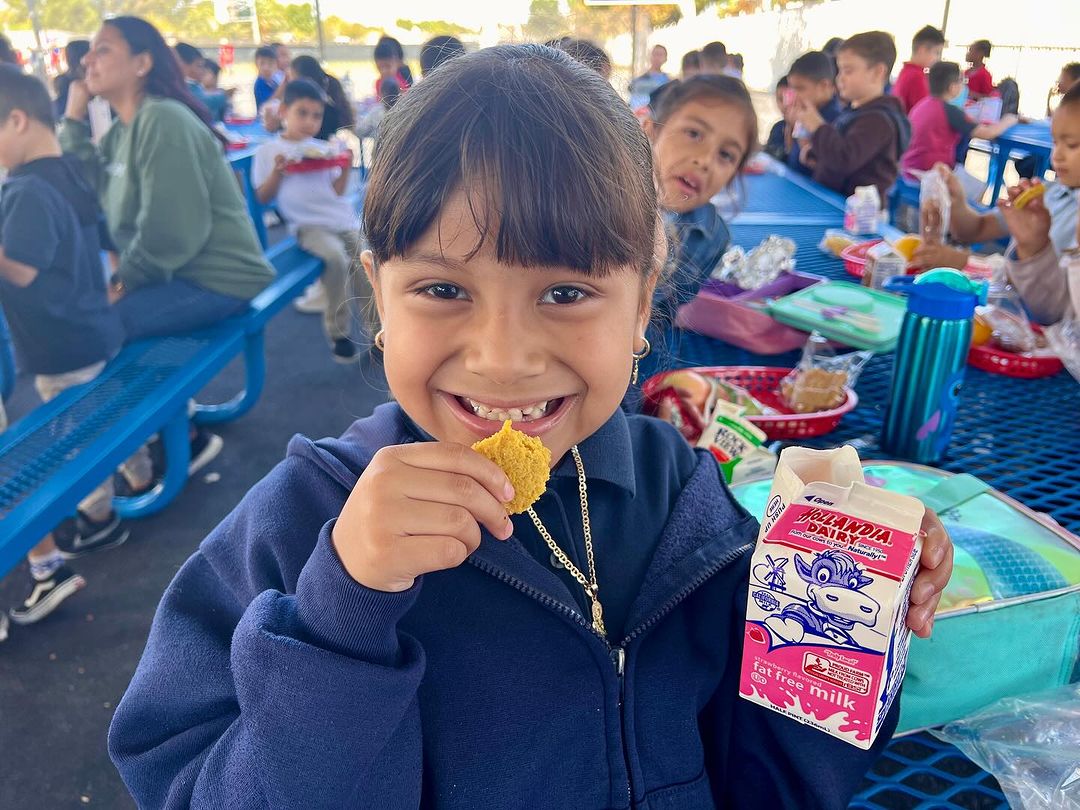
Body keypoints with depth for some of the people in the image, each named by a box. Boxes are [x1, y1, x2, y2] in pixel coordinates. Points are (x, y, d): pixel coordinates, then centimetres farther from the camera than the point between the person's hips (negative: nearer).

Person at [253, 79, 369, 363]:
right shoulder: (268, 151, 6)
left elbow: (337, 191, 14)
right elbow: (263, 197, 3)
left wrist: (345, 166, 0)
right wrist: (277, 172, -12)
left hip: (344, 220, 5)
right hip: (308, 225, -5)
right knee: (336, 257, -31)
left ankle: (377, 330, 7)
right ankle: (338, 332, -17)